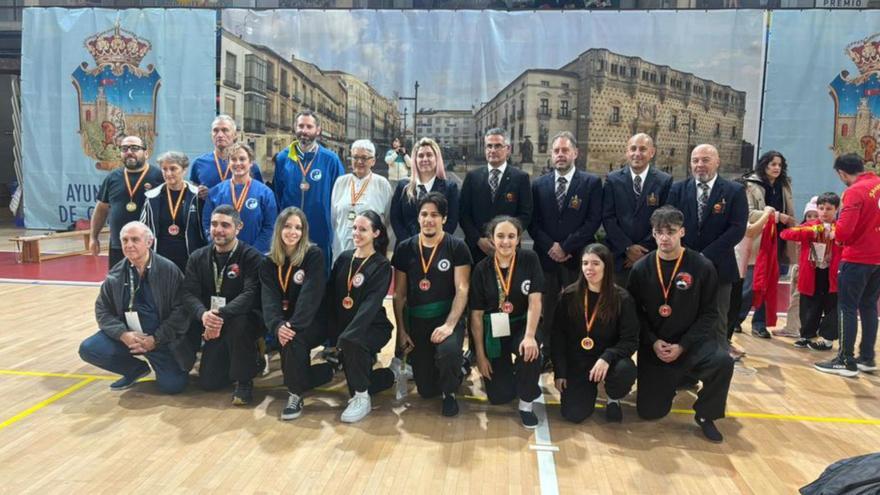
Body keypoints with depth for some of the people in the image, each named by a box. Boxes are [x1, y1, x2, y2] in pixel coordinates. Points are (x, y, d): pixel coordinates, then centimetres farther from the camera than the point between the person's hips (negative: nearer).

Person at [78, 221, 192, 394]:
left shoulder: (168, 270, -11)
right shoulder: (116, 273, 1)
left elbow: (180, 309, -12)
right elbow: (102, 309, 2)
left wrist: (155, 339, -18)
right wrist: (123, 334, -15)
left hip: (161, 339, -3)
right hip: (127, 335, 4)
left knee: (172, 385, -17)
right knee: (88, 349, -16)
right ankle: (136, 369, 9)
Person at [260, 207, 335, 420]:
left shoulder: (314, 255, -10)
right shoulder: (269, 261, 2)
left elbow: (310, 294, -21)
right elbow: (269, 297, -11)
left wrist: (293, 325, -33)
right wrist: (277, 325, -30)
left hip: (313, 321, -5)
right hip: (284, 322, 5)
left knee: (294, 339, -32)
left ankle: (295, 395, -15)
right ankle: (327, 369, 14)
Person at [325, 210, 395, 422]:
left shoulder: (381, 266, -9)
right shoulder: (343, 258, 7)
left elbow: (371, 304, -21)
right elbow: (330, 296, 5)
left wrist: (346, 335, -32)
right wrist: (335, 332, -6)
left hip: (373, 326, -6)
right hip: (343, 327, 6)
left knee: (350, 342, -36)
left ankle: (362, 398, -17)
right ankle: (389, 375, 30)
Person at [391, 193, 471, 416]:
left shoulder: (457, 247, -5)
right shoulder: (404, 249, 2)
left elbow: (462, 290, -10)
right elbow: (399, 294, 7)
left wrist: (449, 325, -22)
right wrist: (401, 330, 2)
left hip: (448, 317, -3)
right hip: (416, 321, 3)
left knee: (448, 351, -37)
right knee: (426, 391, 3)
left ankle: (449, 392, -3)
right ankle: (452, 371, 39)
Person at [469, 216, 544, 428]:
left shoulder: (529, 259, -7)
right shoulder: (482, 269, -6)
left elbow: (535, 302, -13)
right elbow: (476, 315, -4)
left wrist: (530, 336, -26)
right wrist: (480, 354, -6)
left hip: (521, 326, 0)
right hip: (494, 330, 0)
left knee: (530, 353, -35)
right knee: (499, 396, -4)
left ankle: (526, 404, -7)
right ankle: (503, 371, 33)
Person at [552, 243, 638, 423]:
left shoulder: (622, 298, -10)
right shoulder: (569, 295, -5)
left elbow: (630, 340, -12)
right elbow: (558, 336, 0)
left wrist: (607, 357, -30)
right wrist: (559, 372, -6)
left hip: (607, 360, -1)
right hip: (576, 362, 1)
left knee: (625, 370, -35)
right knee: (573, 415, -12)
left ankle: (613, 398, 3)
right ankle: (590, 389, 24)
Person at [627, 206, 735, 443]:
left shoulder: (702, 267, -8)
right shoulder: (641, 268, -3)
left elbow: (709, 314, -6)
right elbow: (635, 312, 1)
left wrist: (682, 346, -15)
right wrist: (653, 342, -13)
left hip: (692, 342, -1)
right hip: (653, 346, 1)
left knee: (723, 361, -34)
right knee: (649, 412, -2)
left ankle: (705, 415, -5)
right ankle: (669, 383, 35)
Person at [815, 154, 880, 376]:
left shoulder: (854, 192, -17)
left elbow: (843, 230, -23)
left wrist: (833, 234, -2)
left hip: (858, 258, -8)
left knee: (848, 308, -1)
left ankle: (846, 361, 2)